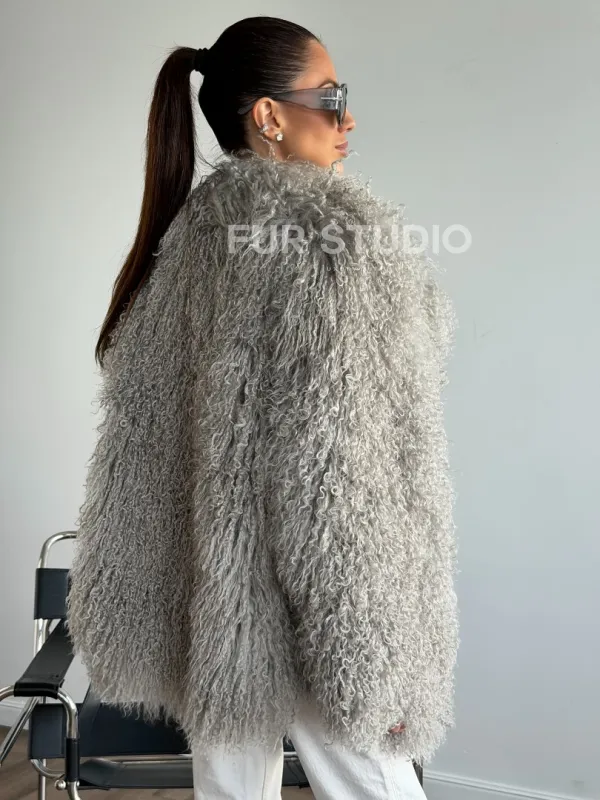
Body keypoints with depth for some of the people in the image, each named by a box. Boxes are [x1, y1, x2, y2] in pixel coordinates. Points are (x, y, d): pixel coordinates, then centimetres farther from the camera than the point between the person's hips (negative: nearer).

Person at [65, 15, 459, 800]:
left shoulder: (180, 237, 7)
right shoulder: (331, 236, -16)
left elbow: (138, 445, 10)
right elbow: (339, 470, -21)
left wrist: (133, 616, 18)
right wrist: (381, 660, -15)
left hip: (203, 615, 7)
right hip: (301, 623, -7)